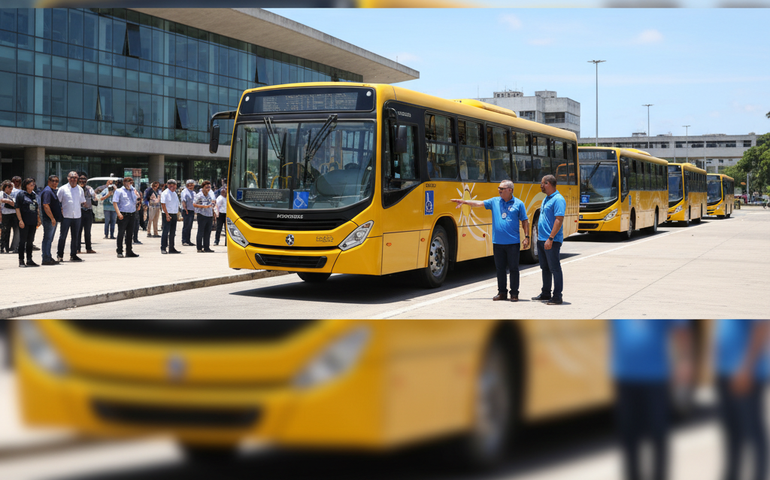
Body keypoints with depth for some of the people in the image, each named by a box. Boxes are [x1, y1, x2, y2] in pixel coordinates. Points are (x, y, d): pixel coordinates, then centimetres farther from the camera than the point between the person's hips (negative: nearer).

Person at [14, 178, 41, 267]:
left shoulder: (35, 195, 14)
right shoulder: (21, 194, -5)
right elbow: (17, 208, -9)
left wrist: (38, 220, 14)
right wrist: (20, 220, -16)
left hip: (33, 222, 6)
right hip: (24, 222, -6)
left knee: (30, 241, 9)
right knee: (22, 241, -2)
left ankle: (29, 260, 15)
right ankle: (21, 261, 3)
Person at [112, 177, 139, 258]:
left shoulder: (133, 190, 17)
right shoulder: (119, 191, -1)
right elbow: (114, 202, -9)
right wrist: (118, 213, -19)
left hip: (132, 214, 6)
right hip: (123, 215, -6)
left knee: (130, 234, 10)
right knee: (121, 233, -4)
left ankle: (129, 251, 16)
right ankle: (119, 252, -1)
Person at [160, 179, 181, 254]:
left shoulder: (174, 193, 16)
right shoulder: (165, 193, -8)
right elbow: (163, 205, -15)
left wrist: (177, 212, 13)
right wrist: (167, 215, -20)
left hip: (174, 215, 8)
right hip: (167, 215, -8)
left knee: (172, 233, 10)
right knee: (165, 232, -8)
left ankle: (171, 248, 15)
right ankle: (163, 248, -4)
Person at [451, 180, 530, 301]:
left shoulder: (518, 204, 0)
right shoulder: (494, 201, 9)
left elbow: (525, 221, 2)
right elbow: (479, 203, 7)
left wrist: (526, 237, -3)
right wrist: (464, 202, -2)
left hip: (513, 243, -3)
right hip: (498, 242, 3)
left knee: (513, 268, 1)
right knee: (500, 268, 9)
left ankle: (514, 293, 9)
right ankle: (502, 292, 19)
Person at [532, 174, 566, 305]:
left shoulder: (558, 200, -16)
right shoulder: (546, 199, 15)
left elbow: (559, 220, -22)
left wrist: (550, 238, -25)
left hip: (552, 241, -10)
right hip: (541, 240, 10)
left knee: (555, 268, -4)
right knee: (545, 268, 17)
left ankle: (557, 297, 0)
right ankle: (546, 293, 27)